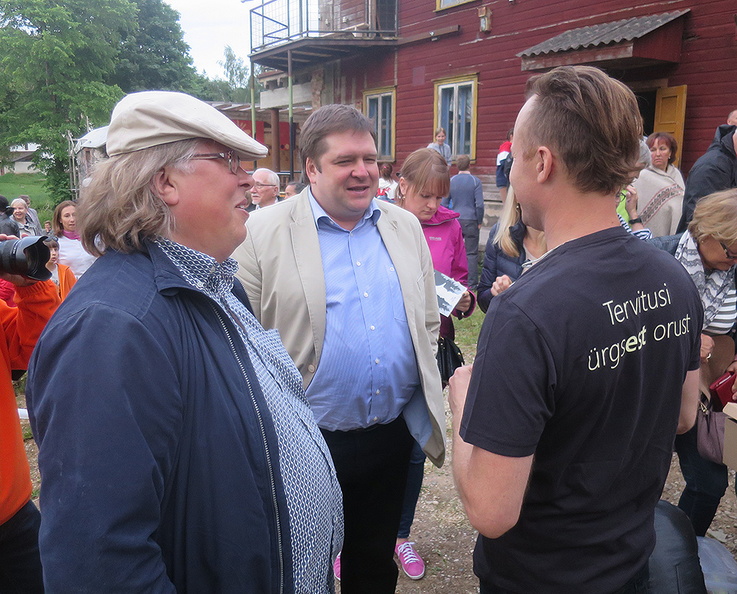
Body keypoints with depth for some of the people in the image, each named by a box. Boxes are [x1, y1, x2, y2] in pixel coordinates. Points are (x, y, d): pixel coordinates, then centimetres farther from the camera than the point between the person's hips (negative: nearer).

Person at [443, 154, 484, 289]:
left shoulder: (450, 181, 2)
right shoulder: (475, 181, -5)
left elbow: (444, 204, 4)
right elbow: (479, 204, -9)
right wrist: (479, 222, 2)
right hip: (471, 221, -2)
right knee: (471, 253, 3)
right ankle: (472, 283, 4)